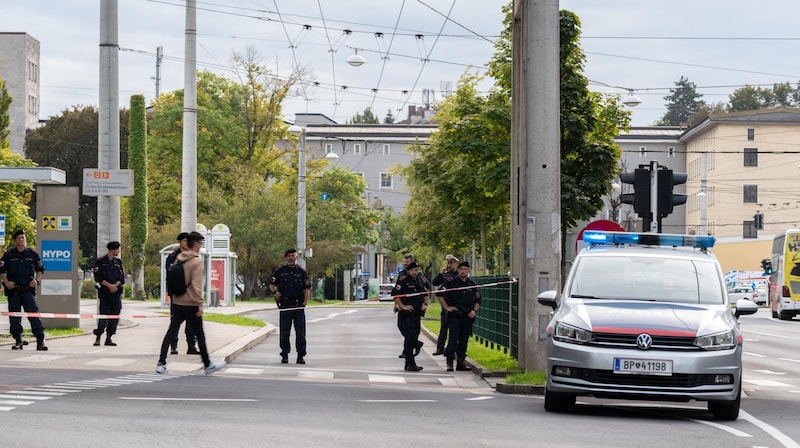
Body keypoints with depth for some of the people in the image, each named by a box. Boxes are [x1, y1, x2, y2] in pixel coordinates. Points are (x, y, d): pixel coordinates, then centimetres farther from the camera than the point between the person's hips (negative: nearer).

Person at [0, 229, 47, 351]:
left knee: (34, 315, -10)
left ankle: (40, 341, -10)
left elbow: (40, 269, 15)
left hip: (28, 289, -1)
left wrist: (37, 280, -2)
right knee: (14, 318, 3)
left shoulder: (32, 253, 7)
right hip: (13, 290, 1)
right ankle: (18, 341, 13)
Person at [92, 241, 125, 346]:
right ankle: (98, 337, -3)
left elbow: (122, 278, 10)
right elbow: (98, 277, -8)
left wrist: (116, 285, -9)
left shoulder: (118, 262, 14)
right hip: (104, 293, -5)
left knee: (115, 316, 2)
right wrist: (109, 285, -16)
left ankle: (109, 338, 9)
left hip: (116, 293, 5)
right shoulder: (100, 261, -1)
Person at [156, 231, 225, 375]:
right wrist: (200, 304, -18)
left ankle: (161, 363, -3)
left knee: (171, 333, 5)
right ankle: (207, 365, 16)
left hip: (177, 302, 6)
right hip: (191, 304, -6)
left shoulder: (179, 259, 9)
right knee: (199, 334, 5)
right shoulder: (197, 262, -14)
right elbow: (196, 285, -20)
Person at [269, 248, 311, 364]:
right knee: (284, 332, 2)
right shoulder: (280, 271, 9)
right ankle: (284, 355, 9)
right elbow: (272, 284, 15)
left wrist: (305, 302, -5)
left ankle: (301, 356, 5)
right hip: (285, 305, 0)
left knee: (300, 332, 0)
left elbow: (307, 288, 7)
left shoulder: (302, 271, 8)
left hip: (298, 305, 0)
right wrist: (275, 291, -6)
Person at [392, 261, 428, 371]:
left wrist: (425, 304, 10)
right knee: (410, 338, -13)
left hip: (417, 313, 8)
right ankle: (410, 364, -12)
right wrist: (403, 306, -19)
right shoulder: (403, 280, -9)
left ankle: (409, 363, 20)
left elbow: (425, 294, 26)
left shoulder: (419, 280, 14)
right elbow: (395, 294, -14)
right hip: (406, 315, -8)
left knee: (414, 338, 12)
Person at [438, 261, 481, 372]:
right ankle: (450, 362, -13)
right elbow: (439, 294, -2)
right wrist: (447, 307, -6)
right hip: (454, 316, -4)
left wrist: (474, 311, 1)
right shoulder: (451, 283, -1)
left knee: (464, 340, 6)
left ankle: (460, 363, 12)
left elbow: (478, 300, 17)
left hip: (467, 317, 4)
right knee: (453, 338, -12)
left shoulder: (472, 284, 11)